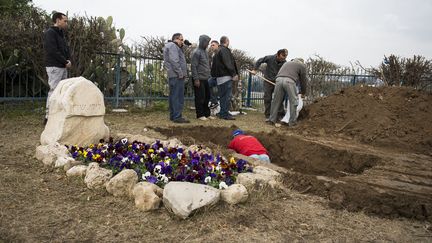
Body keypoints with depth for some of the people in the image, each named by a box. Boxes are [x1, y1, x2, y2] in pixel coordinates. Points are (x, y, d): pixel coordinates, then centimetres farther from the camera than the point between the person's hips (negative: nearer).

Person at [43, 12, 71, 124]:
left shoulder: (61, 33, 18)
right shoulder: (50, 33, -9)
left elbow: (66, 48, 19)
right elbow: (53, 51, -18)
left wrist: (68, 60, 0)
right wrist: (65, 62, -13)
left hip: (63, 67, 9)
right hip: (54, 67, -9)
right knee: (54, 91, -9)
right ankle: (49, 116, -4)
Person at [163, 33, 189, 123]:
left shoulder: (174, 47, 26)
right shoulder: (173, 46, -8)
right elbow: (174, 61, -20)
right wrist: (180, 73, -18)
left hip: (172, 75, 11)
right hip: (177, 76, -11)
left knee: (173, 96, 13)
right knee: (178, 96, -11)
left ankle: (173, 115, 19)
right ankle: (177, 117, -11)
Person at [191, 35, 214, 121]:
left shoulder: (205, 51, 16)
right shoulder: (196, 52, -11)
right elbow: (193, 66, -15)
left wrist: (209, 75, 16)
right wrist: (196, 79, -18)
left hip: (206, 79, 8)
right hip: (199, 79, -8)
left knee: (207, 97, 11)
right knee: (200, 97, -3)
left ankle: (207, 114, 19)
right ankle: (200, 115, 6)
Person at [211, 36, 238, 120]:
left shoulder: (218, 51, 20)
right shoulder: (224, 50, -11)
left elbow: (214, 66, 20)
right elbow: (228, 64, -18)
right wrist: (234, 74, -16)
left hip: (220, 77, 10)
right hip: (226, 76, -10)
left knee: (223, 96, 14)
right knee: (227, 96, -7)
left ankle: (222, 113, 20)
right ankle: (225, 114, -5)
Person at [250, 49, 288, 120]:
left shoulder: (285, 63, -11)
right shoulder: (270, 58, -14)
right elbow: (259, 61, 0)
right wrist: (254, 69, -6)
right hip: (268, 81, -1)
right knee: (267, 98, 1)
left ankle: (281, 114, 9)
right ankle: (268, 116, 10)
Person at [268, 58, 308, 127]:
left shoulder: (286, 63, 36)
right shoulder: (302, 65, 22)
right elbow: (303, 80, 23)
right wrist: (303, 93, 35)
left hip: (279, 80, 5)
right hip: (289, 81, -4)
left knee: (276, 101, 11)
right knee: (293, 101, 6)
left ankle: (273, 120, 16)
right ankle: (292, 122, 8)